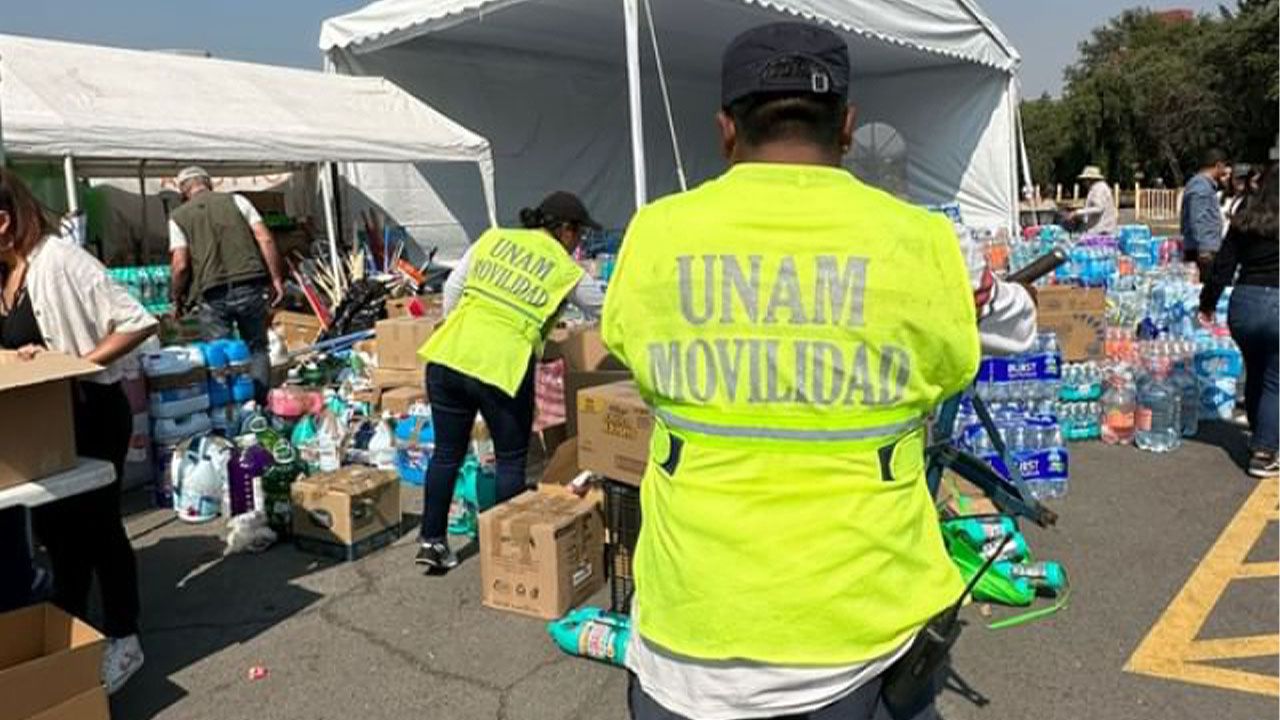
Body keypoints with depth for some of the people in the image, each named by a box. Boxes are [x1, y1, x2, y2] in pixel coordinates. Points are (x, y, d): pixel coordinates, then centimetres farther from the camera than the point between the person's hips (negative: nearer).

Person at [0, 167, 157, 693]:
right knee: (54, 525, 18)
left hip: (90, 412, -8)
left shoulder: (60, 260, -20)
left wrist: (77, 364, -26)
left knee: (96, 523, 3)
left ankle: (123, 640, 20)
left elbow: (137, 322, -24)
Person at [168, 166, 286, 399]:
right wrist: (276, 278, 5)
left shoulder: (179, 216, 8)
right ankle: (260, 403, 10)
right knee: (256, 349, 13)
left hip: (213, 295, -1)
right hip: (249, 286, 1)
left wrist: (177, 299, 13)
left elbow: (180, 265, -2)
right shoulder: (235, 200, 10)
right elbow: (265, 239, 0)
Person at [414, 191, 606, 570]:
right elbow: (604, 312, 17)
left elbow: (452, 288, 11)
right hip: (501, 368, -4)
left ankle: (431, 541, 24)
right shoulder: (566, 271, 4)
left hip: (447, 357, 4)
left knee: (447, 453, 17)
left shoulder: (494, 238, 12)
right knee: (511, 460, 14)